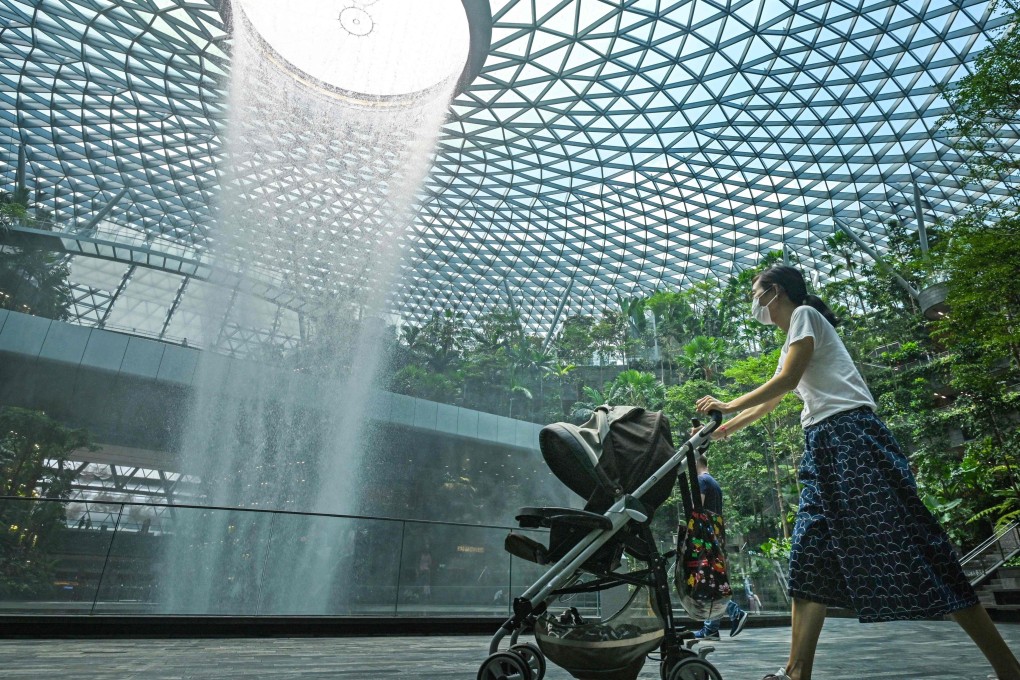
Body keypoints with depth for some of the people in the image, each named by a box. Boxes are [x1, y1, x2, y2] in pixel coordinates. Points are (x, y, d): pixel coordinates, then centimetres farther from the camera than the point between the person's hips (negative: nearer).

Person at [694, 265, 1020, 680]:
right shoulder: (791, 342, 25)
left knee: (908, 545, -9)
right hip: (823, 447, 9)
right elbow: (769, 402, 31)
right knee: (810, 557, 4)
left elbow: (786, 381, -11)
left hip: (851, 437, -9)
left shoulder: (804, 314, 0)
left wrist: (728, 405, 0)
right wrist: (720, 430, 36)